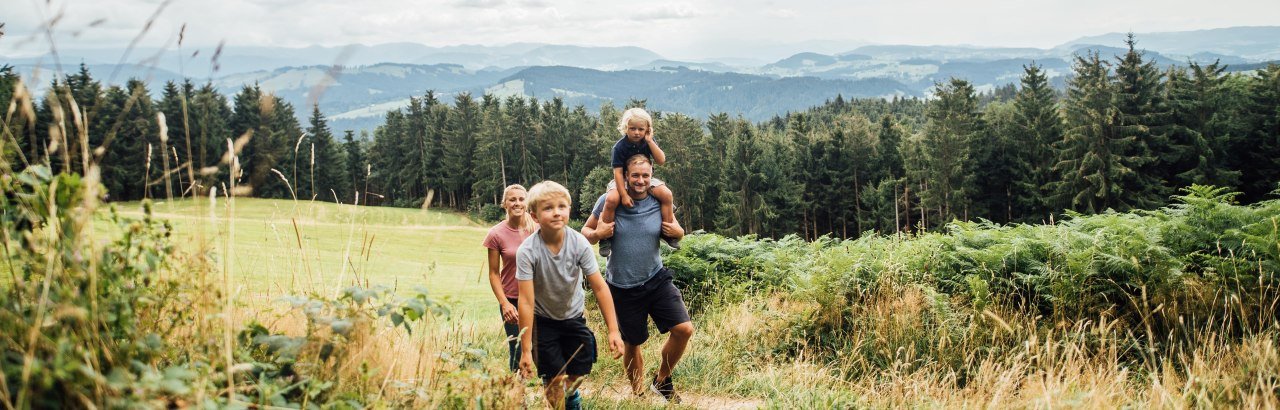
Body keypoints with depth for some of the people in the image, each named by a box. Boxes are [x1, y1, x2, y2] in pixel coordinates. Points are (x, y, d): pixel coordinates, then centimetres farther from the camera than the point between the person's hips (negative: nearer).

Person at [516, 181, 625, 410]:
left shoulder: (579, 243, -23)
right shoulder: (527, 251, -28)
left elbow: (600, 288, -18)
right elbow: (526, 301, -26)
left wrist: (613, 331, -20)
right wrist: (526, 350, -24)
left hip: (573, 317, 2)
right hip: (544, 321, -2)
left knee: (580, 372, 7)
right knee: (555, 378, -5)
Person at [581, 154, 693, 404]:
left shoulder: (660, 201, -4)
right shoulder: (609, 201, -11)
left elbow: (676, 230, 11)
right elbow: (585, 231, -1)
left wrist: (678, 232, -13)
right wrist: (597, 234, -24)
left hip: (656, 279, 2)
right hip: (622, 287, -2)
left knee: (684, 329, -10)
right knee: (632, 343, 10)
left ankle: (662, 380, 14)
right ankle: (638, 394, 33)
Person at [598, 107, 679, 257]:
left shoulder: (649, 142, -4)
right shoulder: (620, 146, -15)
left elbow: (661, 161, -15)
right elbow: (618, 172, -18)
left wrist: (649, 141, -20)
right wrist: (624, 195, -25)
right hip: (624, 180, -3)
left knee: (667, 194, -21)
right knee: (611, 199, -33)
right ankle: (605, 236, -15)